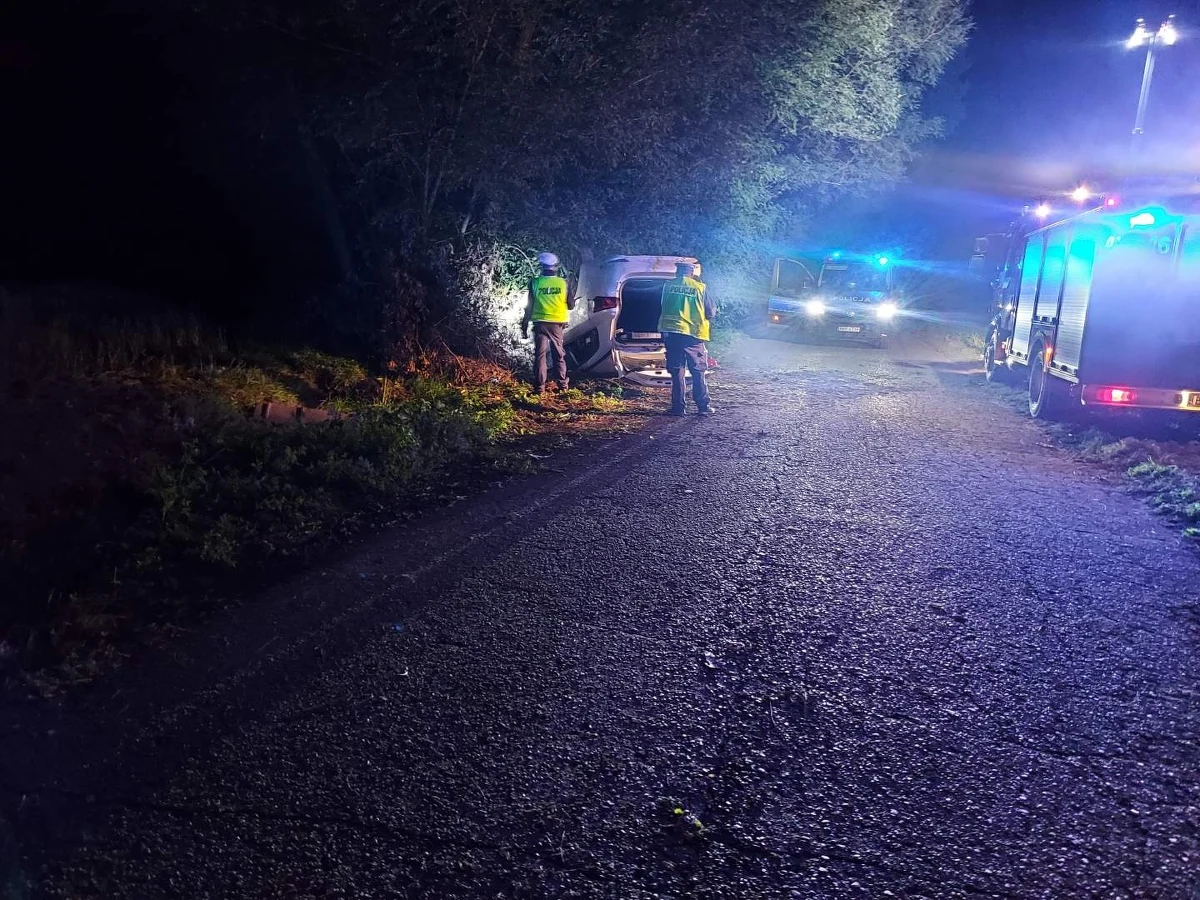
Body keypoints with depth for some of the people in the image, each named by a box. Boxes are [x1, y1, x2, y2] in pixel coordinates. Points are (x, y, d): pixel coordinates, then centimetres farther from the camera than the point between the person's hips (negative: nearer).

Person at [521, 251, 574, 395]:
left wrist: (524, 326, 6)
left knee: (540, 354, 2)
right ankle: (562, 384, 19)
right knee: (559, 353, 14)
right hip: (557, 324, 1)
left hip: (540, 323, -1)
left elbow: (529, 307, -1)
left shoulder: (535, 283, -5)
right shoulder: (563, 283, -2)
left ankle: (539, 387, -2)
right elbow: (571, 305, 5)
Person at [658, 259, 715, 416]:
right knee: (698, 372, 7)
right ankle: (703, 407, 8)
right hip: (694, 334, -1)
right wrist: (714, 310, 23)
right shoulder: (700, 287, -4)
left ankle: (678, 407, 7)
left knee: (676, 372, 7)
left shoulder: (668, 285, 1)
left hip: (671, 333, 1)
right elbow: (710, 313, 2)